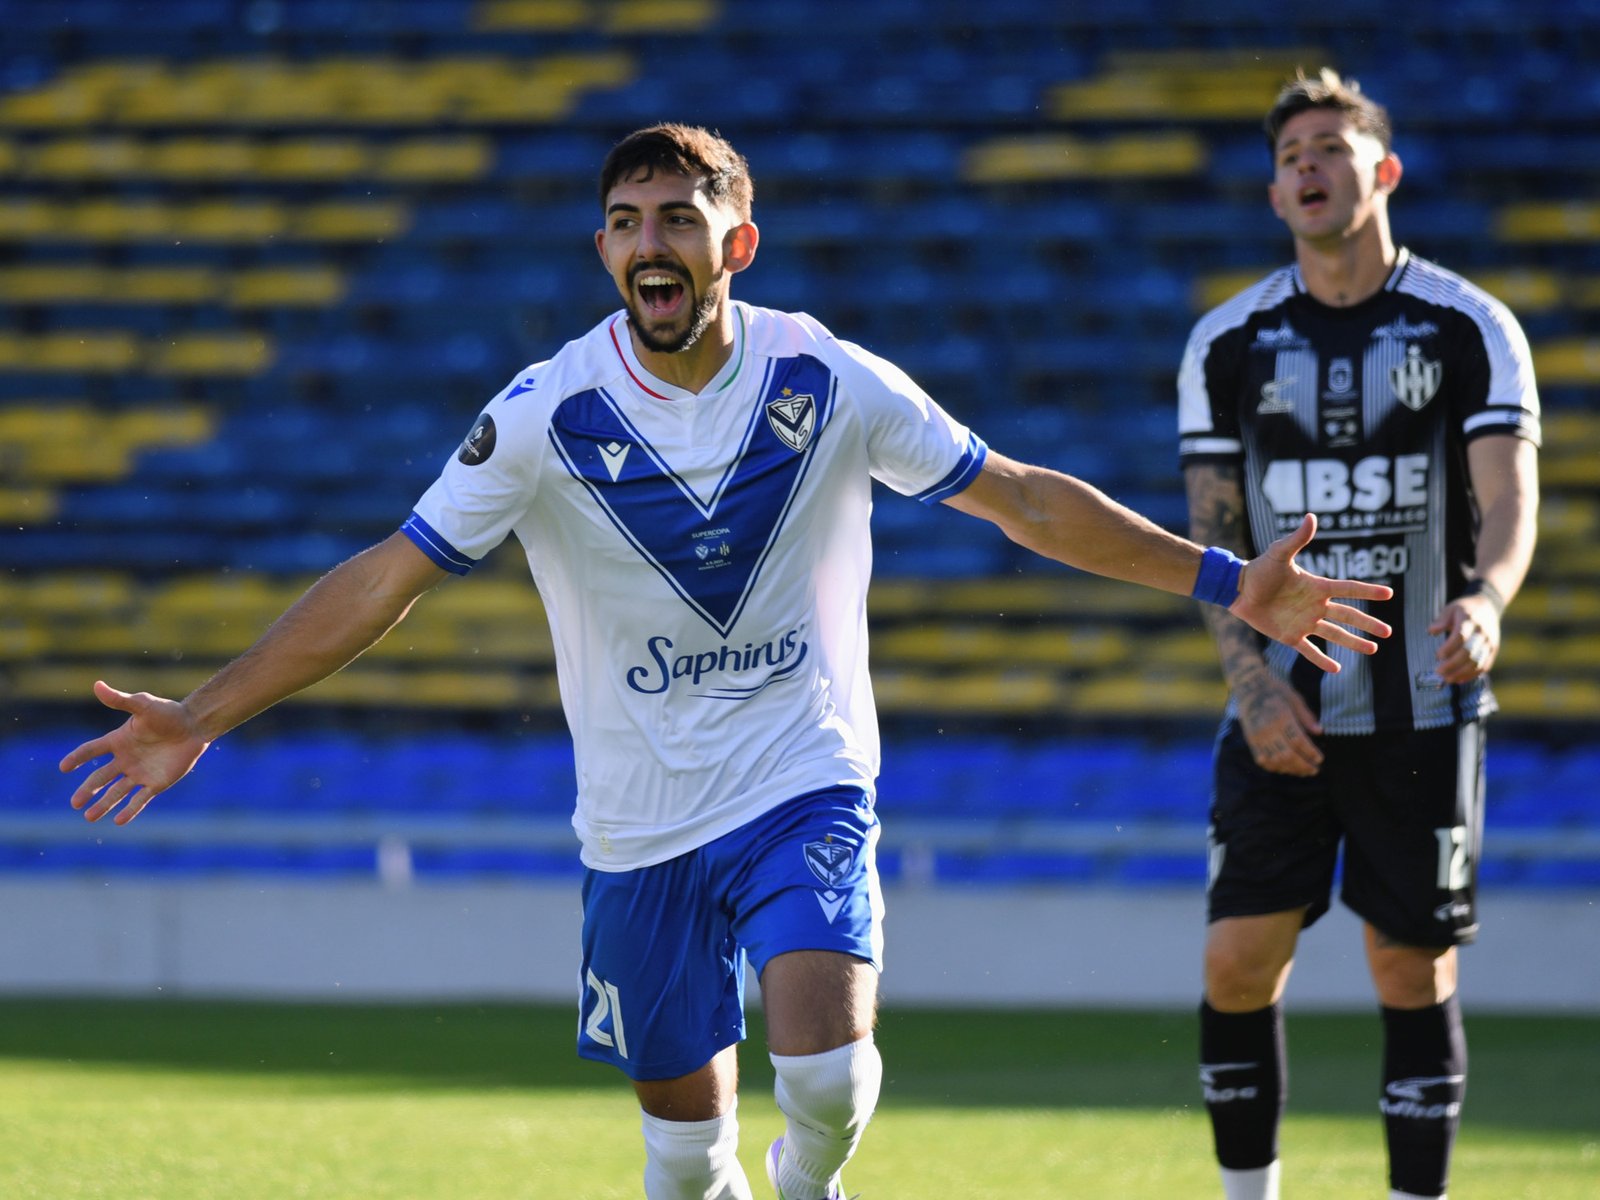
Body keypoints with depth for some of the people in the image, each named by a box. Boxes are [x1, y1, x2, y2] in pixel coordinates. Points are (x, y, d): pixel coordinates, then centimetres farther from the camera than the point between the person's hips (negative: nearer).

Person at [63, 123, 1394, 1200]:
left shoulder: (827, 382, -8)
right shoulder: (549, 414, -11)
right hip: (642, 820, 1)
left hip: (806, 787, -1)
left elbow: (1022, 497, 0)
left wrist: (1227, 581, -4)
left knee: (826, 1073, -22)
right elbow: (387, 577, -9)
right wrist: (200, 717, -16)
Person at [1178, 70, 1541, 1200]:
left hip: (1422, 708, -2)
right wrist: (1252, 679, -11)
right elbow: (1214, 533, 4)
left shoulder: (1470, 329, -2)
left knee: (1414, 972, 1)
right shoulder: (1228, 343, 4)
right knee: (1238, 961, -5)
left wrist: (1486, 601, -35)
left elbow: (1509, 498, -13)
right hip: (1282, 712, 2)